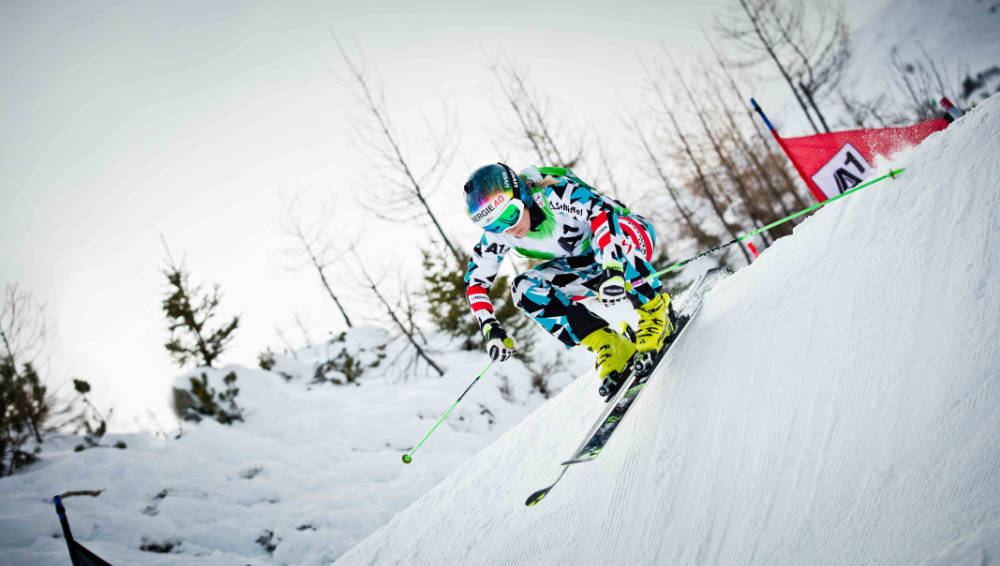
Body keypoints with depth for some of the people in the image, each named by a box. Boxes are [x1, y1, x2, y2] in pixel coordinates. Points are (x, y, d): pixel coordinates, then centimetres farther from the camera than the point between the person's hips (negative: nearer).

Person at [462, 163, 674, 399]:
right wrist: (491, 329, -17)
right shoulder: (497, 234, -14)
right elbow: (476, 280, -6)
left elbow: (600, 211, -44)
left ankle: (656, 311, -25)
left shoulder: (553, 194, -31)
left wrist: (612, 268, -57)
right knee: (524, 289, -19)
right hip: (585, 264, 6)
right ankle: (609, 344, -21)